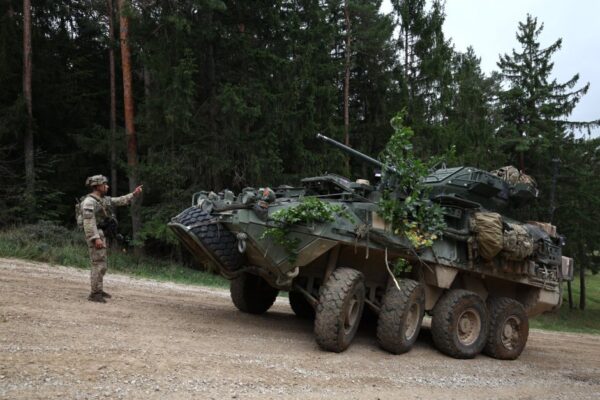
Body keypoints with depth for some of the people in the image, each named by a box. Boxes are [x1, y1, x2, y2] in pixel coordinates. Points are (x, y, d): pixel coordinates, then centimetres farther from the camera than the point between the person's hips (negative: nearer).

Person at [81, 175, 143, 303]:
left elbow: (119, 201, 21)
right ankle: (94, 294, -4)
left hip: (101, 235, 10)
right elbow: (89, 222, -22)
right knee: (98, 265, -9)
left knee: (102, 265, 15)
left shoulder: (104, 199, 13)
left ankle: (99, 290, 24)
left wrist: (134, 194, 13)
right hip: (95, 236, -10)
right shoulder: (89, 202, -15)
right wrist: (96, 238, -27)